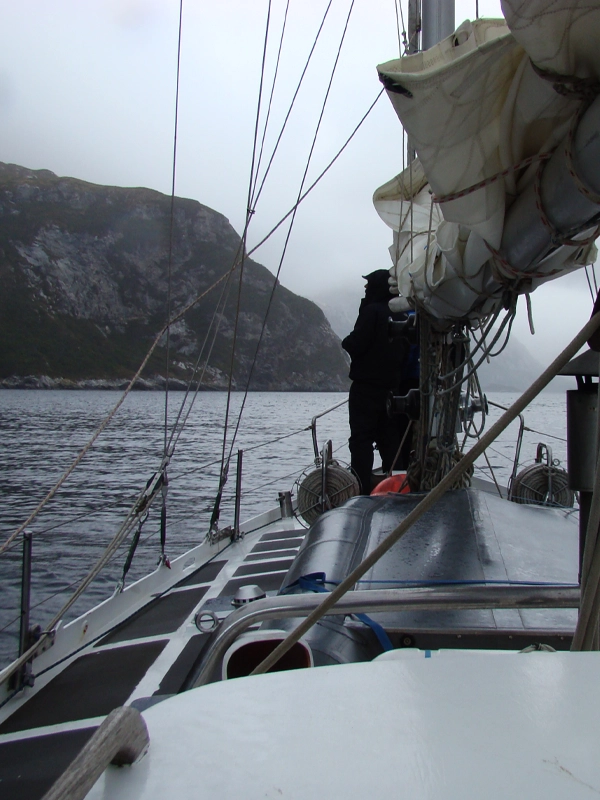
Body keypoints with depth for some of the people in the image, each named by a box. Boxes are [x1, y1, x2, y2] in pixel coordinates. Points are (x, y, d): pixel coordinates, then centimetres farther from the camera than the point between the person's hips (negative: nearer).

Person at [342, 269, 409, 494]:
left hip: (366, 386, -7)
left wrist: (346, 341, 4)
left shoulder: (372, 310, -10)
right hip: (391, 388, 7)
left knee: (361, 439, -5)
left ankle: (362, 489, -9)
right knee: (389, 440, 12)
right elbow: (406, 351, 14)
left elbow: (356, 345, -16)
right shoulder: (399, 315, 10)